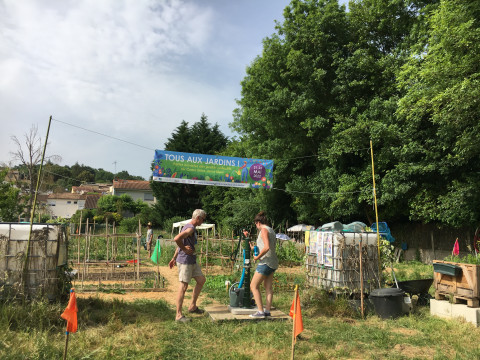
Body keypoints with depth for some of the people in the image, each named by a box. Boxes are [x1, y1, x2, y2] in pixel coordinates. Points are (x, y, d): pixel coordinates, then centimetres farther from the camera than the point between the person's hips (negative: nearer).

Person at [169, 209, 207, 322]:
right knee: (183, 286, -4)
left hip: (192, 261, 10)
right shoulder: (190, 228, -18)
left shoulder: (191, 228, 15)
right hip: (185, 261, -10)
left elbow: (180, 244, 20)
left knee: (201, 280, 15)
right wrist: (184, 249, -18)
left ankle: (192, 306, 25)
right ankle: (179, 315, 5)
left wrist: (174, 258, 22)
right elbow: (177, 239, -34)